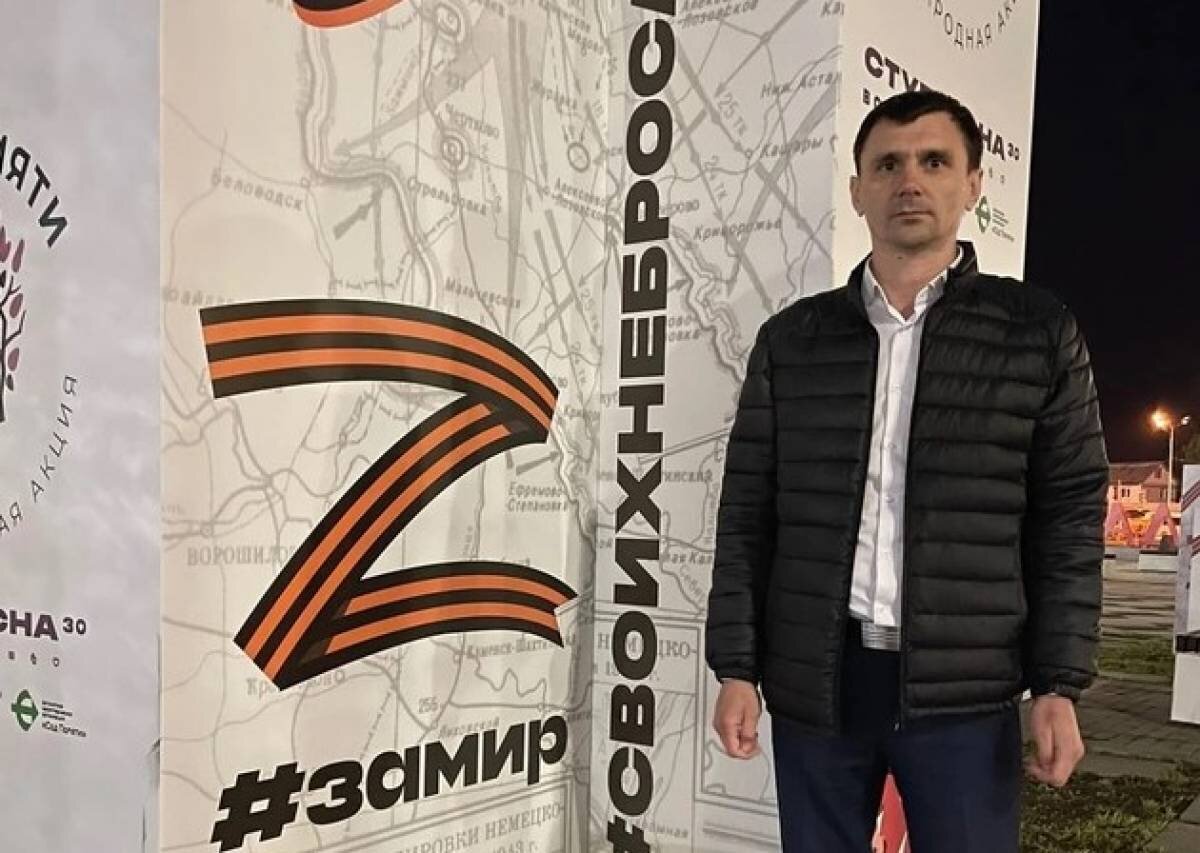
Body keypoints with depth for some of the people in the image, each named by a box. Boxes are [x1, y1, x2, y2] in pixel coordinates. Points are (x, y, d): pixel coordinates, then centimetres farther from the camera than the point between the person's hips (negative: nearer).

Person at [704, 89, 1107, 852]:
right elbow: (747, 515, 6)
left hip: (965, 694, -1)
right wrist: (736, 668, 1)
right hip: (813, 684, 2)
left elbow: (1070, 517, 3)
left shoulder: (1038, 335, 3)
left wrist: (1060, 682, -4)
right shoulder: (792, 339, 6)